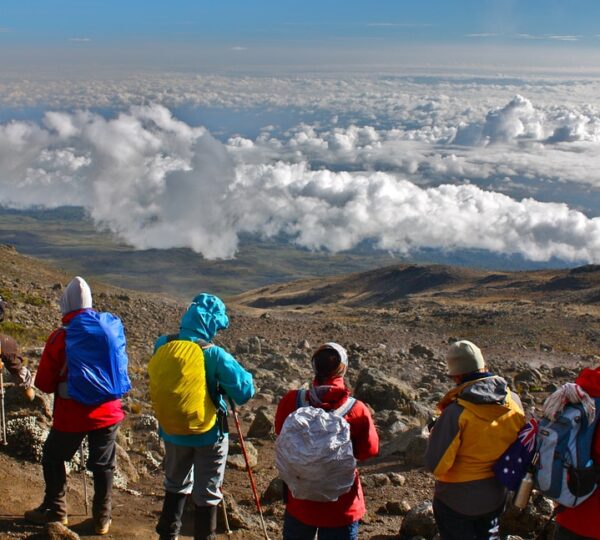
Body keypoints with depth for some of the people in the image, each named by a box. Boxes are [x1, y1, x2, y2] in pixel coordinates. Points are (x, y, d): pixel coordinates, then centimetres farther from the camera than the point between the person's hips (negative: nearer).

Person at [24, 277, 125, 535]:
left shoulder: (59, 338, -14)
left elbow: (44, 383, -8)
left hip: (71, 415, -3)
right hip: (107, 412, 3)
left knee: (53, 458, 20)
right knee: (103, 465, 14)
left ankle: (55, 510, 26)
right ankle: (102, 518, 20)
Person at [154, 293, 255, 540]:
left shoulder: (163, 345, -9)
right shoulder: (215, 355, -24)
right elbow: (244, 391, -21)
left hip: (173, 430, 5)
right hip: (208, 434, -5)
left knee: (176, 485, 26)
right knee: (207, 494, 11)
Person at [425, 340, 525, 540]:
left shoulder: (456, 412, -28)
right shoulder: (513, 401, -11)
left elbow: (435, 465, -23)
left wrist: (435, 433, -8)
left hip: (457, 500, -4)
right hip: (495, 496, 5)